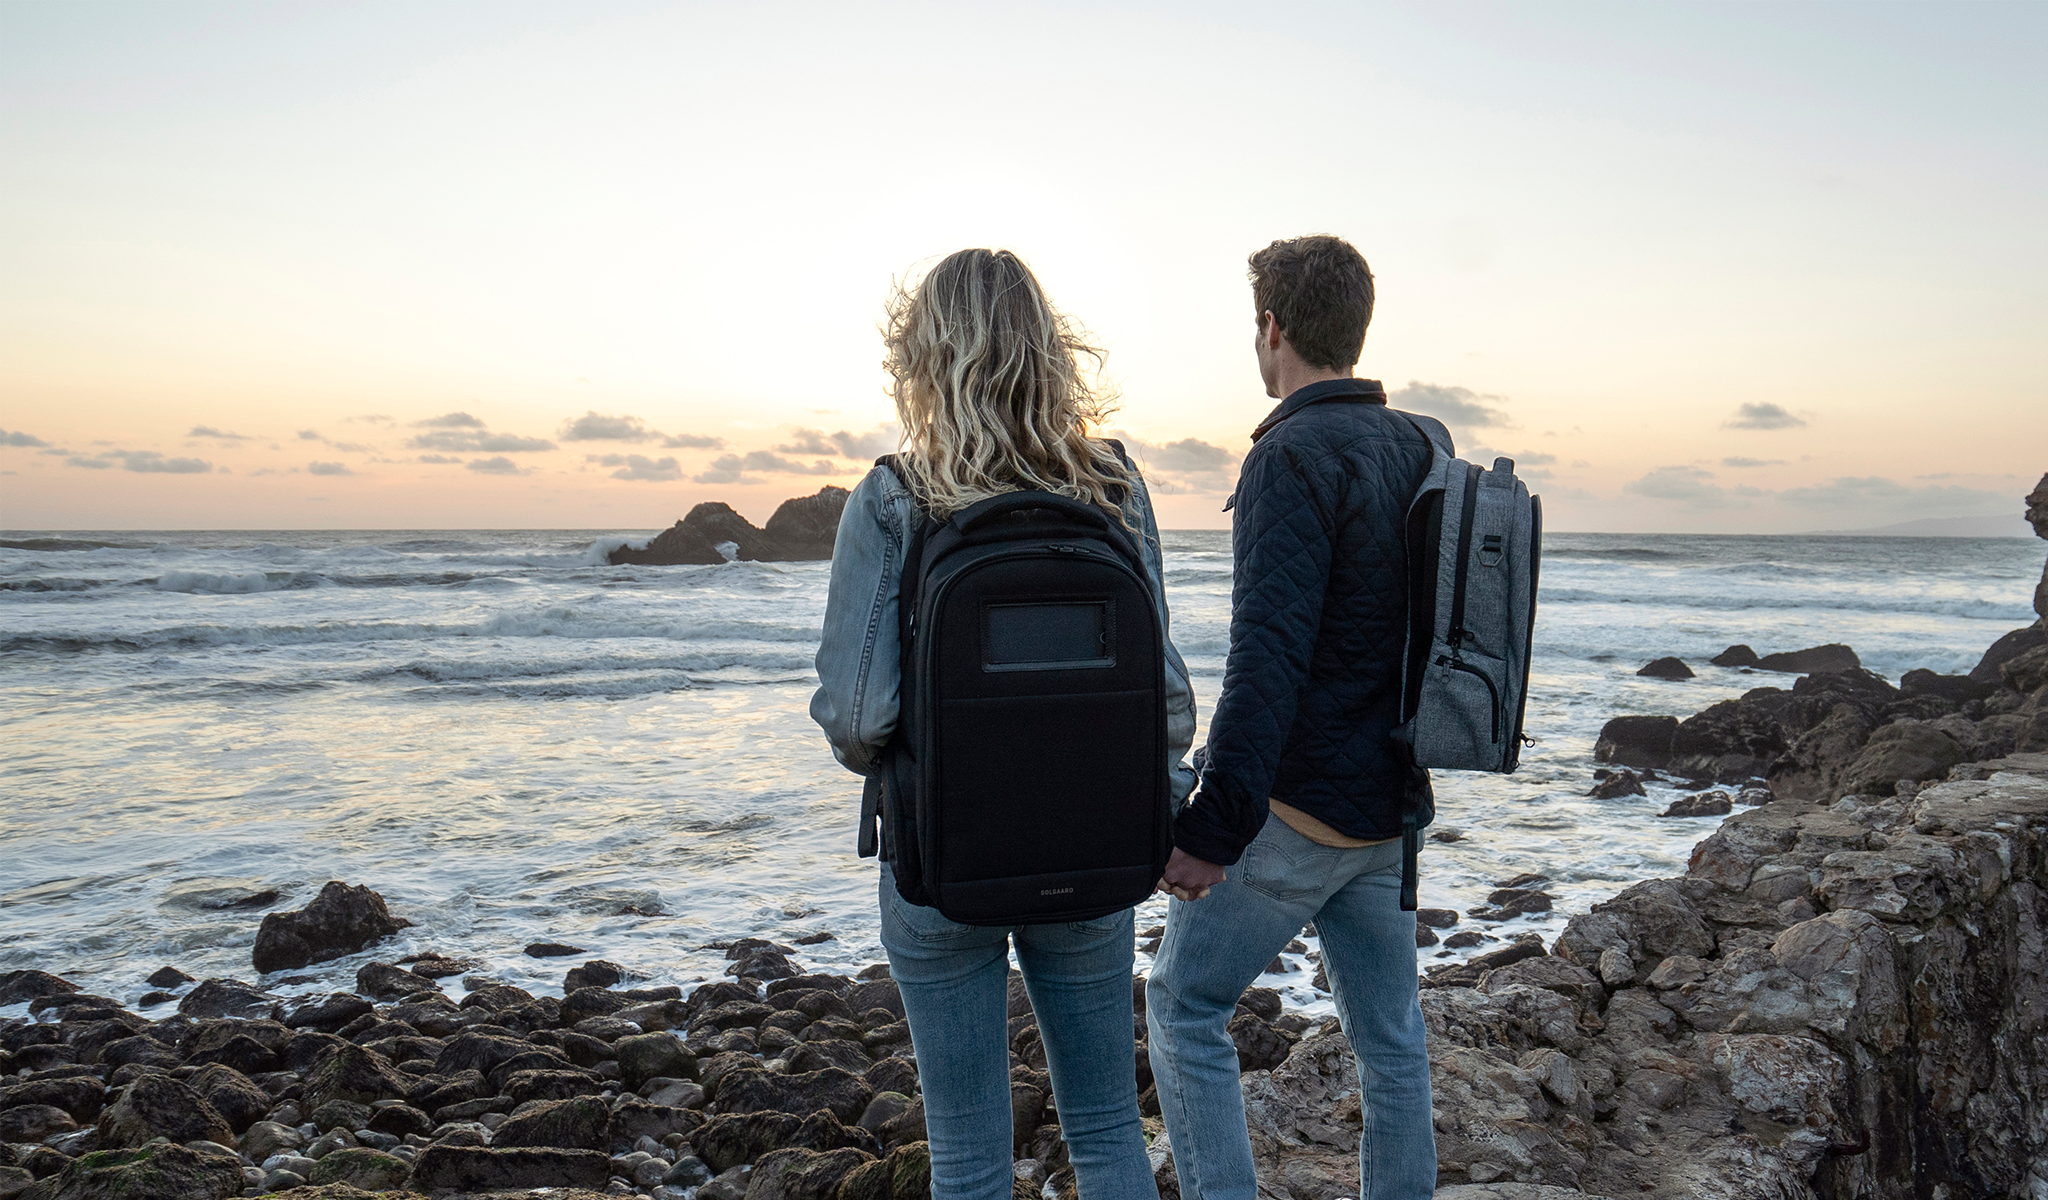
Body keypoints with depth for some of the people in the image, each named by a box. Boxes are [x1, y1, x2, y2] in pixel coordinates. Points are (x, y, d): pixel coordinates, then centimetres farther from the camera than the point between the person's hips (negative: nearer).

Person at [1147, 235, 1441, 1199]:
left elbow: (1269, 657, -25)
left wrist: (1214, 823, -24)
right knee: (1389, 1037, 15)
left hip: (1295, 806, -8)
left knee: (1184, 1006, 8)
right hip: (1390, 803, 8)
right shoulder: (1423, 450, 8)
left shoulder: (1296, 455, -17)